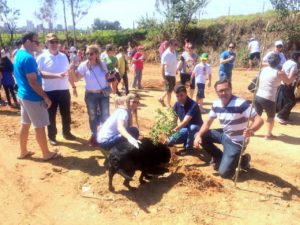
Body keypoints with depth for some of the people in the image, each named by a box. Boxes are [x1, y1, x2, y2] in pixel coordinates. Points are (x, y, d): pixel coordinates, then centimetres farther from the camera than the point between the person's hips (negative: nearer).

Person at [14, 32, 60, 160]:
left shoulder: (18, 55, 11)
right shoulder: (28, 58, -21)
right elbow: (33, 82, -23)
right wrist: (46, 97, -18)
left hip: (23, 95, 10)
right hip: (33, 97, -10)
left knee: (25, 124, 17)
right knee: (39, 126, 0)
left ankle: (23, 152, 28)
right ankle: (46, 154, 12)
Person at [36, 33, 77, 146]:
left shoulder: (63, 56, 7)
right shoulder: (42, 57, -7)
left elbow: (69, 72, 14)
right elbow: (40, 73, -18)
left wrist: (73, 86, 14)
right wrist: (56, 75, -29)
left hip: (64, 90, 4)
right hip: (49, 91, -4)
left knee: (66, 114, 14)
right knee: (51, 115, 8)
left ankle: (67, 132, 32)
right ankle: (52, 136, 22)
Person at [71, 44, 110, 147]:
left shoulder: (102, 64, -4)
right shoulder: (84, 65, -11)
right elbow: (76, 79, -15)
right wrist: (73, 70, -30)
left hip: (104, 94, 1)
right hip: (91, 95, -1)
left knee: (105, 116, 9)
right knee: (93, 116, 11)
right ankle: (94, 135, 30)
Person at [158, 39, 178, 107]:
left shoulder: (174, 52, 6)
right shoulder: (166, 54, -19)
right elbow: (162, 67, -21)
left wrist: (175, 71, 18)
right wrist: (164, 78, -24)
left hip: (173, 75, 8)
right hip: (168, 75, -8)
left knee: (171, 90, 19)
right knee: (169, 91, 3)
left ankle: (161, 98, 36)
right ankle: (169, 106, 15)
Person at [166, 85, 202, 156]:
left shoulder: (193, 105, -29)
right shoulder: (177, 105, -7)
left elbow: (185, 121, -40)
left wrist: (175, 129, -52)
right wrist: (178, 128, -9)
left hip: (196, 128, -5)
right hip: (184, 129, 5)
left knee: (192, 128, -41)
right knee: (169, 142, -11)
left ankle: (188, 147, -14)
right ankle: (187, 140, 16)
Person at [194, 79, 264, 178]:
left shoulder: (241, 104, -27)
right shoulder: (216, 104, -5)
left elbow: (259, 120, -28)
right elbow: (208, 122, 2)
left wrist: (251, 130, -51)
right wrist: (199, 135, -15)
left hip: (236, 141, -7)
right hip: (224, 135, 7)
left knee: (224, 173, -10)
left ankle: (243, 159, 18)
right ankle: (219, 157, 14)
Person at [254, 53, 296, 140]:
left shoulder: (264, 69, 7)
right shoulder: (279, 73, -7)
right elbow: (288, 82, 10)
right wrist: (294, 75, 26)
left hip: (258, 96, 5)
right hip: (268, 99, -5)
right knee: (271, 117, 17)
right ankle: (268, 135, 26)